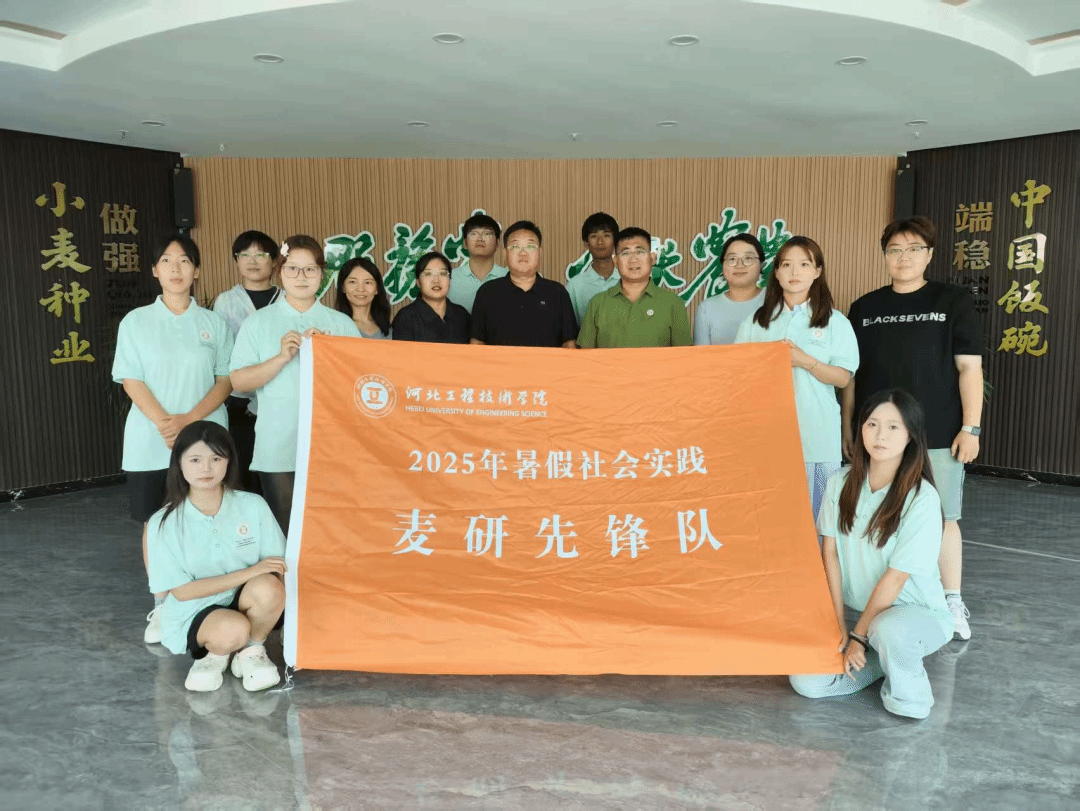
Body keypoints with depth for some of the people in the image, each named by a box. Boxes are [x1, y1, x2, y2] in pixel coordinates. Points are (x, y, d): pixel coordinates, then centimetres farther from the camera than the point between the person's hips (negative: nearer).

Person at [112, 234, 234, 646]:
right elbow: (132, 382, -1)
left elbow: (226, 380, 1)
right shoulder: (136, 321, 5)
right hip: (151, 442, 0)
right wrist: (165, 424, -15)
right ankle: (161, 608, 17)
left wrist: (189, 419, -13)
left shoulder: (214, 323, 6)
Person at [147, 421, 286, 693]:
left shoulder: (253, 506, -6)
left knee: (268, 588, -32)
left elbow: (278, 568, -1)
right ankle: (216, 654, 2)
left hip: (243, 603, 2)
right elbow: (181, 590, -11)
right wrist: (249, 573, -18)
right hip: (192, 615, -2)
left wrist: (263, 581, -24)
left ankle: (251, 651, -3)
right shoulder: (164, 524, -9)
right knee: (233, 630, -35)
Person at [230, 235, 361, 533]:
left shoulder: (342, 324, 9)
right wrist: (282, 357, -13)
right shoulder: (258, 323, 7)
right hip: (278, 450, -1)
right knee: (285, 533, 5)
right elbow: (239, 380, -1)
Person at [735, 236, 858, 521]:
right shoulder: (756, 322, 10)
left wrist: (804, 361, -14)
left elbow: (843, 378, 0)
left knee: (816, 515, 1)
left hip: (817, 437, -1)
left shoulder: (835, 322, 5)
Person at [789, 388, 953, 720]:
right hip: (856, 610, 5)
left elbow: (895, 577, -18)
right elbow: (829, 553, -2)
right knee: (806, 682, -14)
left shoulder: (922, 499, -19)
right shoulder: (841, 484, -4)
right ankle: (891, 655, 10)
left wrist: (858, 636, -14)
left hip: (916, 612, -5)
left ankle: (909, 697, -7)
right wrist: (838, 624, -7)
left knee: (889, 629, -40)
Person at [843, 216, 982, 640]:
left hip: (938, 436, -2)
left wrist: (970, 427, -7)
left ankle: (952, 603, 18)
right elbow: (852, 373, 12)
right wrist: (848, 426, 9)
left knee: (941, 518, 4)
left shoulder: (954, 302, 1)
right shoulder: (864, 308, 9)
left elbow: (969, 368, -1)